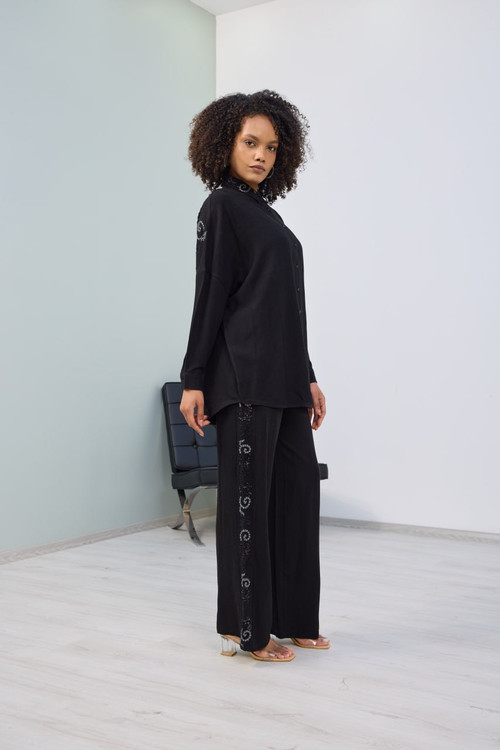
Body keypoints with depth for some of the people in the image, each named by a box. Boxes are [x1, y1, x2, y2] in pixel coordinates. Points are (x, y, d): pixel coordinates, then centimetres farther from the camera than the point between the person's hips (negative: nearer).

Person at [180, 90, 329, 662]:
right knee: (247, 498, -2)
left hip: (283, 380, 8)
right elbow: (209, 299, -9)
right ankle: (244, 629, 11)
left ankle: (290, 619, 21)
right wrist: (193, 381, -13)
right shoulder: (221, 207, -2)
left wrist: (307, 378, 18)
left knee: (299, 489, 9)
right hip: (244, 378, -8)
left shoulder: (267, 212, 20)